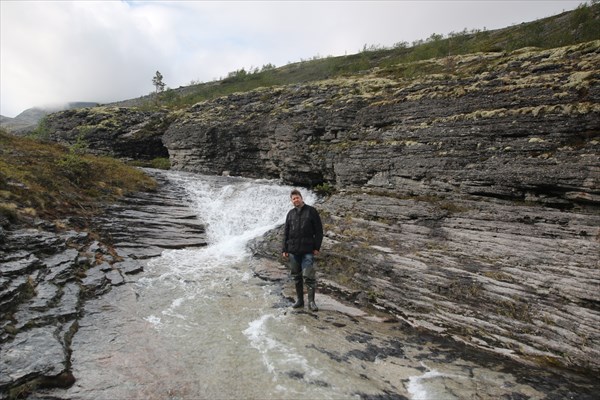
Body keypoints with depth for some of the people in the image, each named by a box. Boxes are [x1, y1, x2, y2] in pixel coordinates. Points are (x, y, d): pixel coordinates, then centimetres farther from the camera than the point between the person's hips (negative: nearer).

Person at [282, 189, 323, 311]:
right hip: (293, 250, 4)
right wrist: (285, 249, 8)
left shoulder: (311, 211, 0)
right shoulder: (290, 213, 12)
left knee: (309, 276, -7)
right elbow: (286, 232, 14)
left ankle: (311, 301, 4)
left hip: (307, 250, -4)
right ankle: (300, 300, 22)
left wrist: (317, 247, -7)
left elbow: (319, 230, -2)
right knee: (296, 276, 10)